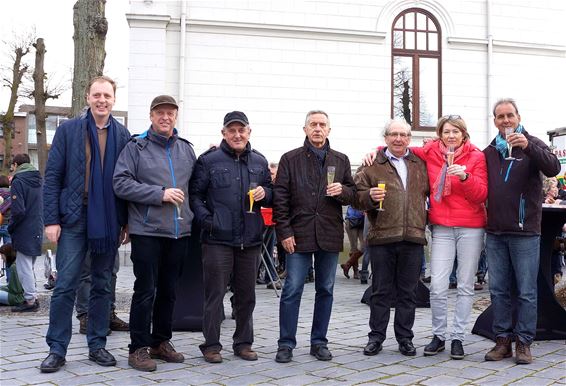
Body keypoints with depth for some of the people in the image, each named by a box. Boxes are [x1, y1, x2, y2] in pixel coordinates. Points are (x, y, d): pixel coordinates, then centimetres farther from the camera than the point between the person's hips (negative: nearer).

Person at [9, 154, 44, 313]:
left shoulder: (18, 181, -13)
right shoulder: (38, 180, 11)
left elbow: (18, 210, -20)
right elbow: (43, 206, 15)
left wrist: (10, 227, -6)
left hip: (24, 232, -8)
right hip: (38, 231, 8)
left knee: (24, 267, 0)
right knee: (29, 266, 18)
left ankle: (30, 300, 2)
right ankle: (33, 297, 22)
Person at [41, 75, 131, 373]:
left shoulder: (122, 135, 6)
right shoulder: (68, 130, 1)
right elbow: (52, 177, -1)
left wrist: (126, 221, 2)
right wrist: (51, 220, -7)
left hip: (108, 222, 2)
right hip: (74, 219, -2)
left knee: (102, 285, 10)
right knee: (65, 285, -2)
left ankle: (97, 345, 20)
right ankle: (57, 349, 9)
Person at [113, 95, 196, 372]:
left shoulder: (186, 149, 12)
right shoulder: (136, 147, -2)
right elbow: (121, 183, -11)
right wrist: (160, 194, -15)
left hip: (179, 232, 5)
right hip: (147, 231, -5)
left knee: (168, 290, 13)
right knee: (145, 291, -1)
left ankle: (161, 342, 26)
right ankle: (138, 348, 10)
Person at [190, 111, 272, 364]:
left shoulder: (259, 162, 12)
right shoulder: (209, 160, 0)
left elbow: (271, 195, 19)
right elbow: (195, 194, -1)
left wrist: (265, 193, -3)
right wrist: (206, 219, -14)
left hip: (250, 239, 4)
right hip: (218, 239, -4)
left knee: (246, 295, 12)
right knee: (215, 293, 0)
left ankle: (243, 343, 25)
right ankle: (211, 344, 13)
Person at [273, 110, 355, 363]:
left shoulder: (341, 160, 11)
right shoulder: (290, 159, 4)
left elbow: (352, 194, 14)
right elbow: (280, 198, -1)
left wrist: (342, 191, -9)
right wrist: (284, 232, -8)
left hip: (330, 235, 3)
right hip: (299, 235, -3)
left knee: (325, 290, 9)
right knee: (292, 290, -2)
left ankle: (319, 342, 20)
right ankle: (286, 343, 8)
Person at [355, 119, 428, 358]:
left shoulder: (420, 165, 14)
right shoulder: (373, 165, 5)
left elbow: (430, 191, 25)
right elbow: (357, 195, 0)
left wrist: (426, 220, 11)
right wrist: (370, 196, -20)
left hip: (413, 237, 2)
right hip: (382, 236, -2)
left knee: (408, 291, 8)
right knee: (380, 291, 6)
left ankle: (405, 338, 19)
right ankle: (376, 337, 15)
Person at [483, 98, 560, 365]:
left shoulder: (532, 144, 1)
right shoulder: (489, 152, 14)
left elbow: (553, 168, -17)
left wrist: (528, 147, -29)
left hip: (525, 232, -4)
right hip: (495, 232, 4)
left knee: (526, 292, 0)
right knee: (498, 290, 8)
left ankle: (523, 342, 9)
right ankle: (502, 340, 17)